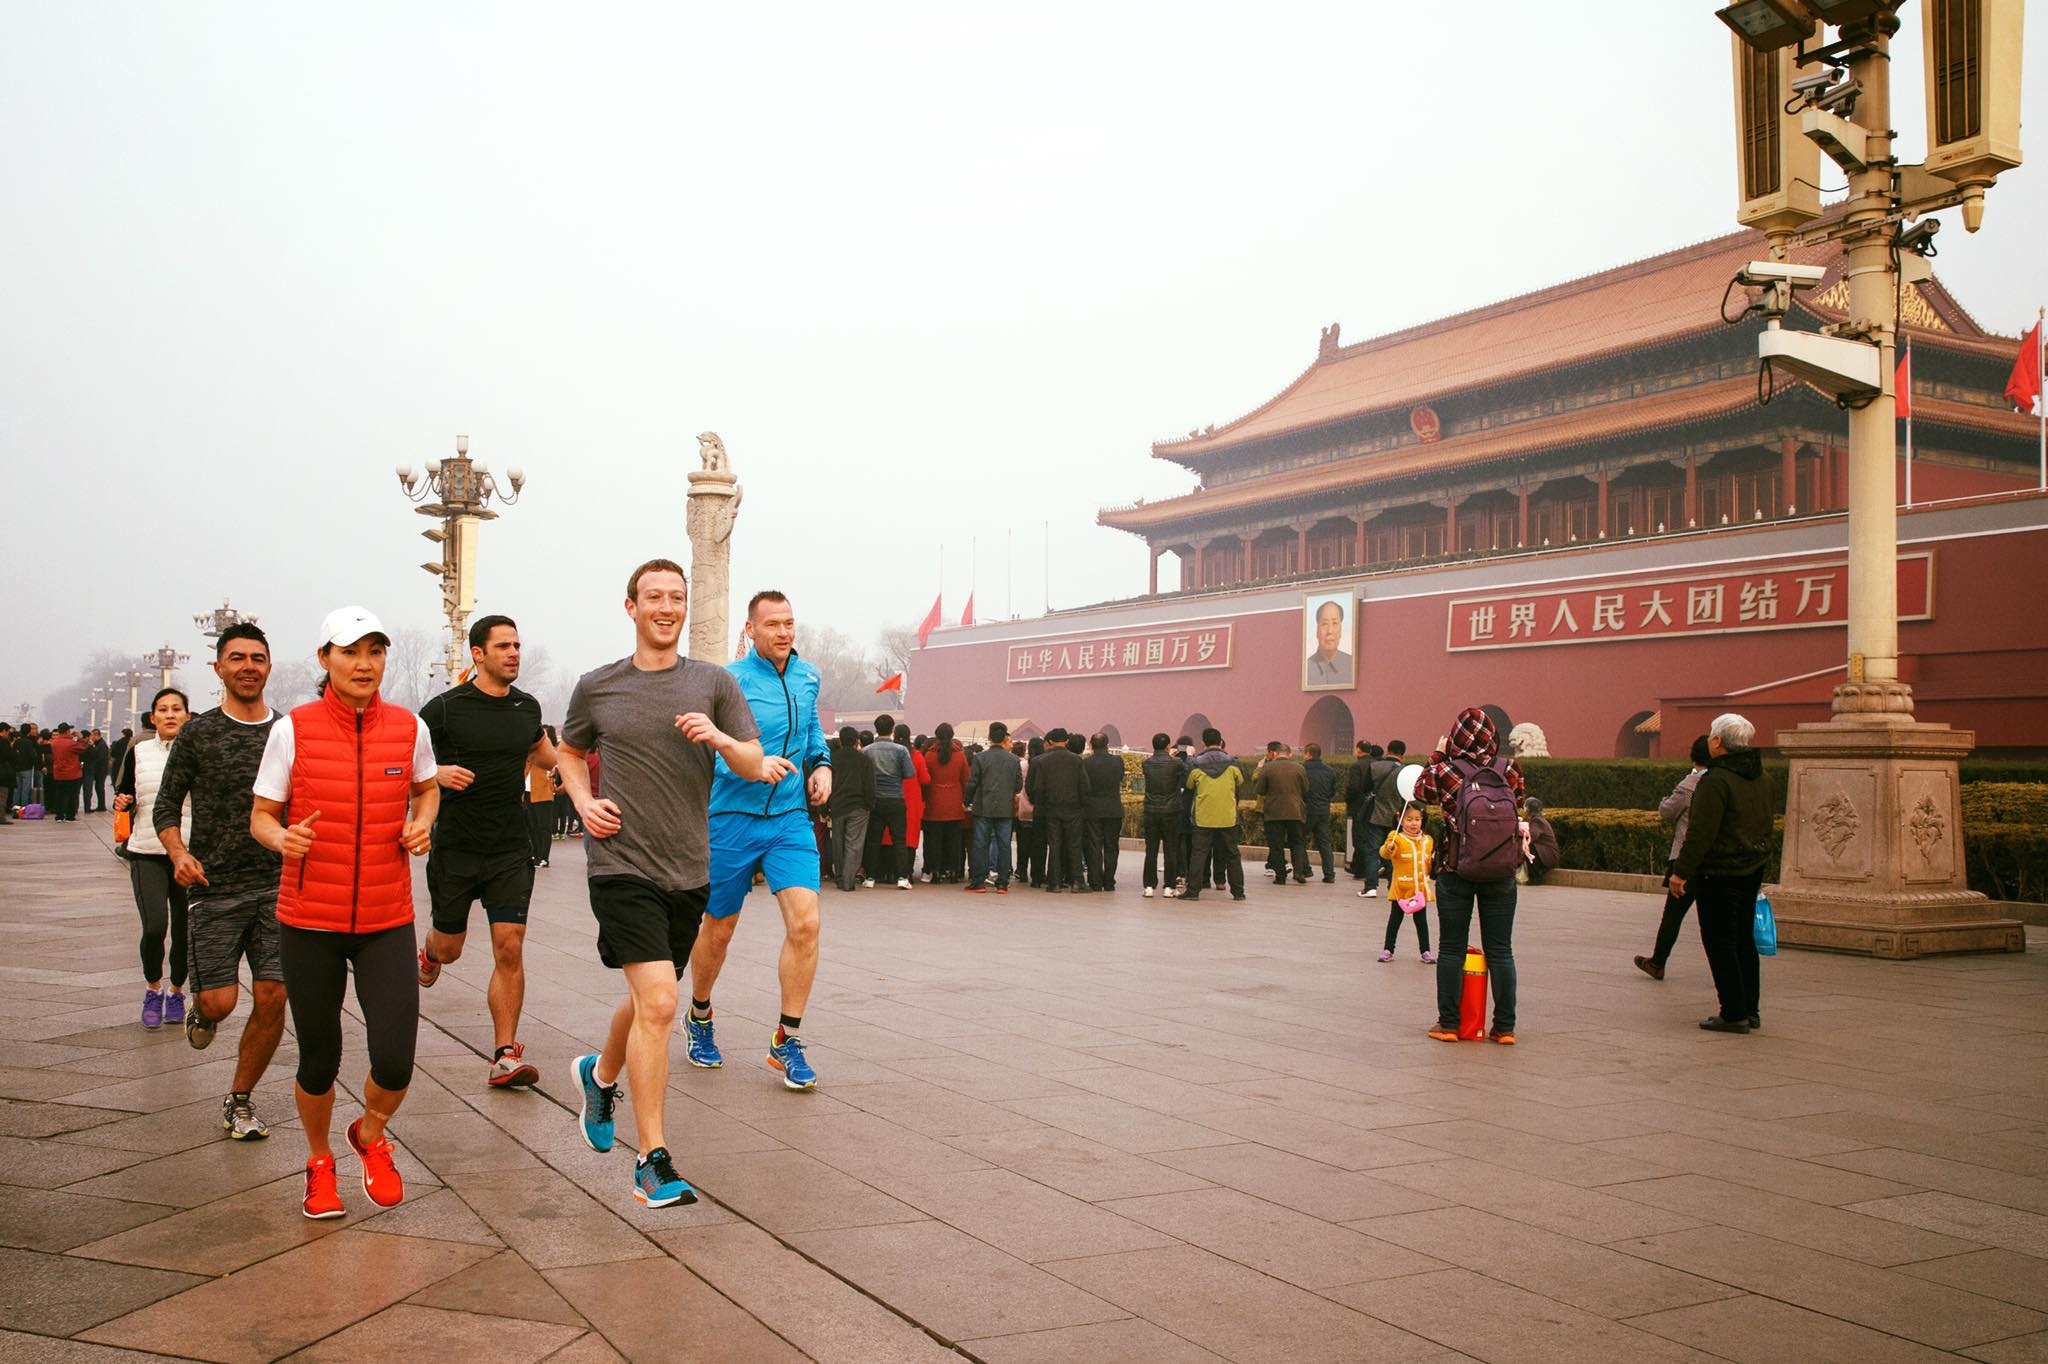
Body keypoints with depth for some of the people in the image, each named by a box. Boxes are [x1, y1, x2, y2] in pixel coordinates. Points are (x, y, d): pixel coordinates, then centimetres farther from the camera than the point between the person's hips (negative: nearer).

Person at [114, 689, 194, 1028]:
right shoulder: (138, 752, 5)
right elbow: (124, 794, 14)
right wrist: (123, 802, -6)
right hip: (147, 853, 0)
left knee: (184, 931, 4)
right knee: (154, 927, -14)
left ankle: (176, 991, 28)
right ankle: (153, 989, 12)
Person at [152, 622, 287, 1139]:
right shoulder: (198, 733, 0)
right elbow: (166, 806, 4)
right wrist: (179, 854, -13)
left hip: (276, 886, 2)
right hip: (214, 888, -2)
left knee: (271, 999, -2)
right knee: (219, 1001, -4)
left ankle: (240, 1101, 17)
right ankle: (200, 1012, 35)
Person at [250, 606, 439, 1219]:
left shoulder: (409, 728, 1)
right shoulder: (293, 729, -5)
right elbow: (261, 816, 3)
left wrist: (422, 824, 0)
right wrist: (281, 838, -19)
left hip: (388, 921, 1)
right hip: (309, 921, -1)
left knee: (394, 1060, -7)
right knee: (318, 1060, 7)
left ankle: (371, 1135, 27)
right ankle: (319, 1161, 37)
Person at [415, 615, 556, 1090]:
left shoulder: (527, 708, 7)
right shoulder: (445, 707, -7)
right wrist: (437, 772, -19)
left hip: (511, 849, 2)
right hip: (455, 848, -2)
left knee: (510, 949, -8)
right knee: (450, 947, 11)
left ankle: (505, 1056, -3)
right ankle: (429, 954, 50)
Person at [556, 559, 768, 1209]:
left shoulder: (713, 683, 3)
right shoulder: (596, 687, 2)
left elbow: (755, 767, 3)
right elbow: (569, 752, 20)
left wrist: (721, 739, -18)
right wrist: (584, 802, 1)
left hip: (689, 871, 3)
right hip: (622, 867, -3)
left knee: (648, 999, 18)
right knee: (658, 1003, -15)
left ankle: (600, 1074, 50)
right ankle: (653, 1161, -7)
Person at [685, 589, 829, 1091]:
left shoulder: (808, 678, 8)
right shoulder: (730, 680, -10)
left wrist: (821, 763, 8)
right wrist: (752, 765, -33)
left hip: (791, 819, 3)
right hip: (733, 818, -3)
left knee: (805, 923, -14)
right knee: (718, 929, 11)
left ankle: (787, 1040, 0)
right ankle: (700, 1016, 39)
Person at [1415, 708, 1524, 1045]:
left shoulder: (1445, 772, -9)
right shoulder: (1509, 769, -4)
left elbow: (1421, 792, 12)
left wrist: (1436, 756, 20)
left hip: (1455, 870, -2)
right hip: (1501, 872, 2)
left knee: (1451, 950, 8)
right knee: (1500, 951, 8)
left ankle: (1448, 1024, 11)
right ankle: (1504, 1027, 11)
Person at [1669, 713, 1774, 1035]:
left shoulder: (1716, 779, -20)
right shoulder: (1762, 778, 9)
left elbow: (1701, 832, -22)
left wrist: (1681, 871, -17)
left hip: (1719, 872, -9)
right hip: (1753, 870, 9)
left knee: (1720, 942, -1)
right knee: (1744, 938, 16)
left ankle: (1733, 1014, -1)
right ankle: (1751, 1010, 20)